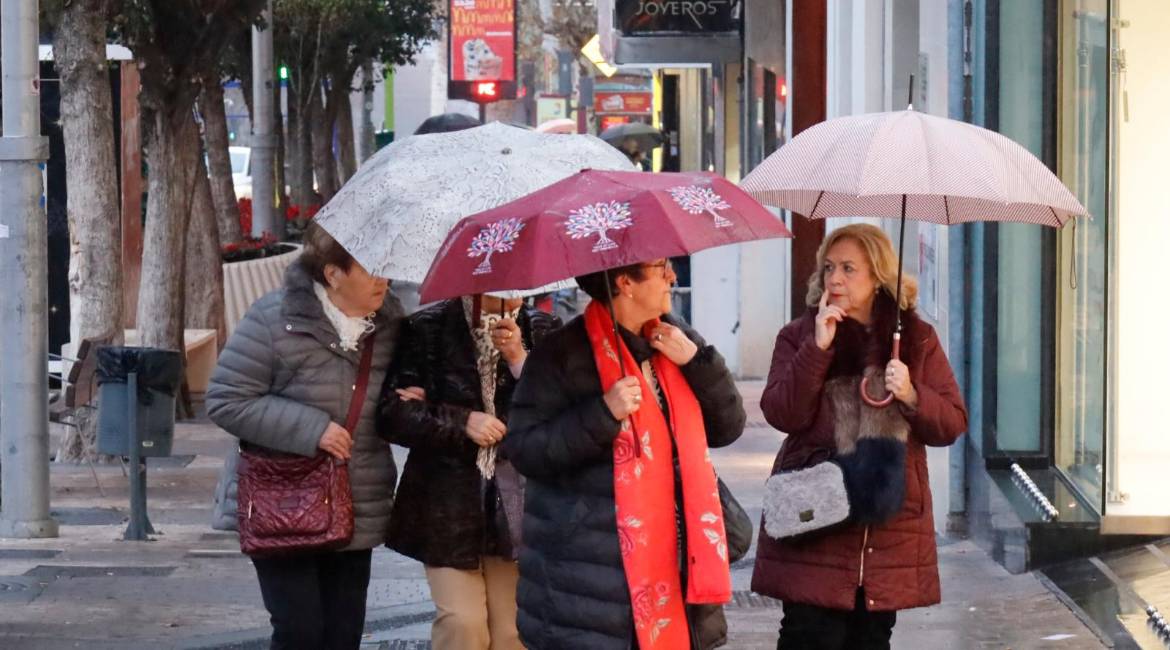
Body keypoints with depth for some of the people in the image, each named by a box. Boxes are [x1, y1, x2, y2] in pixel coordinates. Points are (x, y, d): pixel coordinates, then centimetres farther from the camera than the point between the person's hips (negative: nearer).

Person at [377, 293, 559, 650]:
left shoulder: (541, 330, 4)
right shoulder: (427, 329, -1)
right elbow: (392, 412, -6)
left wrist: (519, 360, -14)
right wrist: (461, 421, -15)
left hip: (517, 502, 2)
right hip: (449, 500, -2)